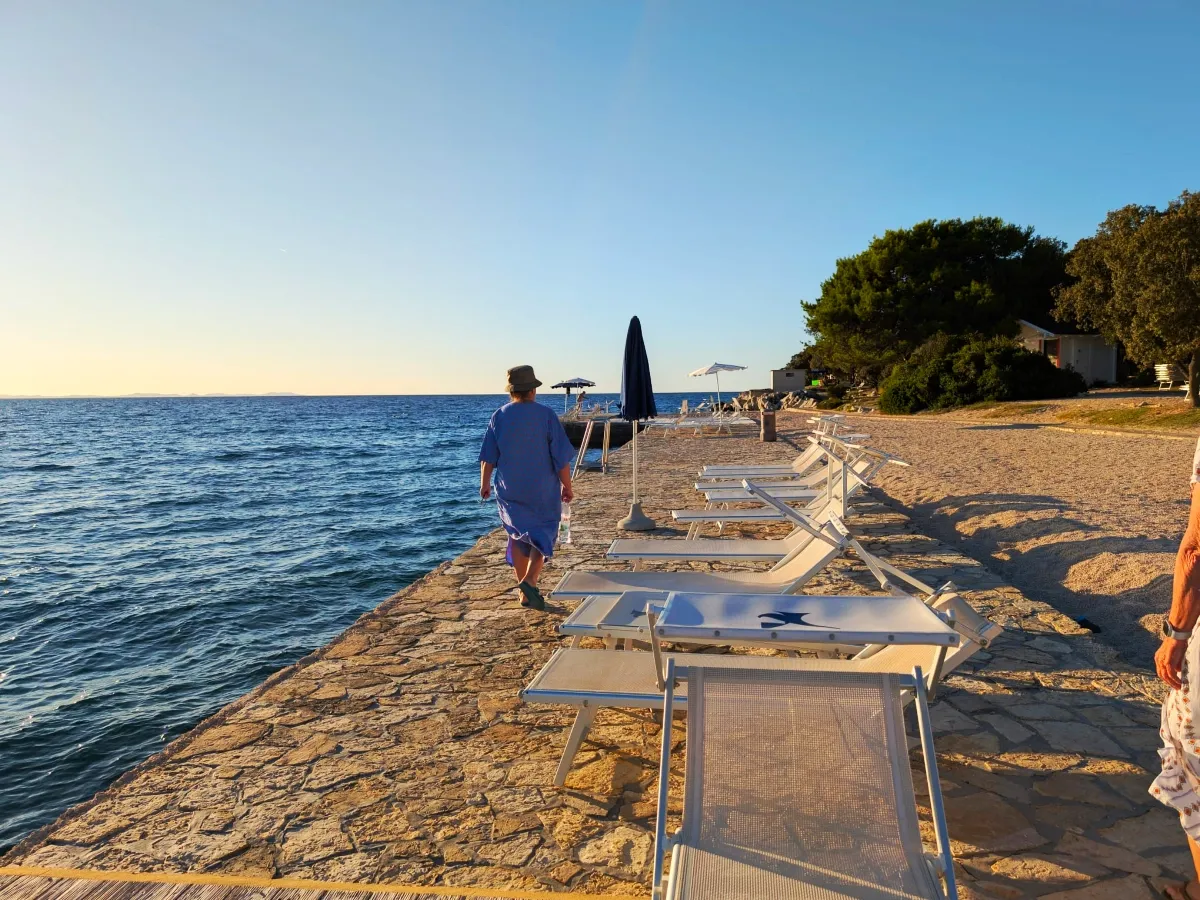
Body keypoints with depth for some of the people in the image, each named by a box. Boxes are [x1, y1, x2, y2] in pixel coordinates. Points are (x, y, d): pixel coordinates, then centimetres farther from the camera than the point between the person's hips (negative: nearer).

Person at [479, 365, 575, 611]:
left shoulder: (499, 416, -2)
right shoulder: (546, 415, -11)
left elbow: (488, 455, 3)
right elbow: (561, 456, -11)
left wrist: (484, 483, 17)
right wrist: (567, 486, -1)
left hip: (510, 490, 3)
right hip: (543, 489, -3)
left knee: (518, 536, 16)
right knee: (543, 535, 12)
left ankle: (525, 592, 21)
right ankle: (530, 581, -9)